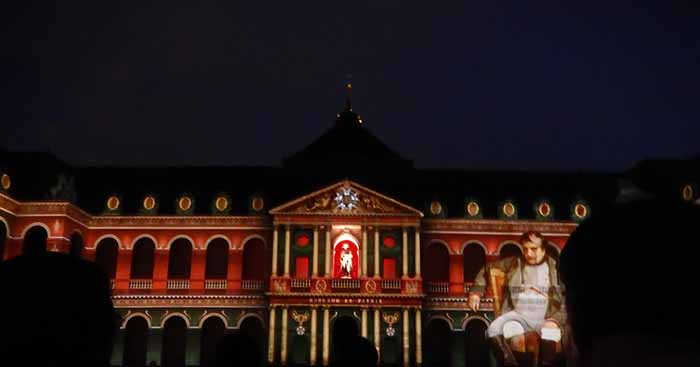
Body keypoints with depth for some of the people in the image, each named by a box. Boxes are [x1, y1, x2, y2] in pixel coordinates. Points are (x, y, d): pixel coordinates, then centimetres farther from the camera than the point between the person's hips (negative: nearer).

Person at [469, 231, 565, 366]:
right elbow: (487, 269, 26)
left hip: (545, 318, -2)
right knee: (494, 330, -29)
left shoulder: (555, 268, 9)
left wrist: (555, 319, -12)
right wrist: (476, 292, 14)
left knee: (550, 334, -37)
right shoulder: (513, 264, 13)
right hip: (518, 314, 2)